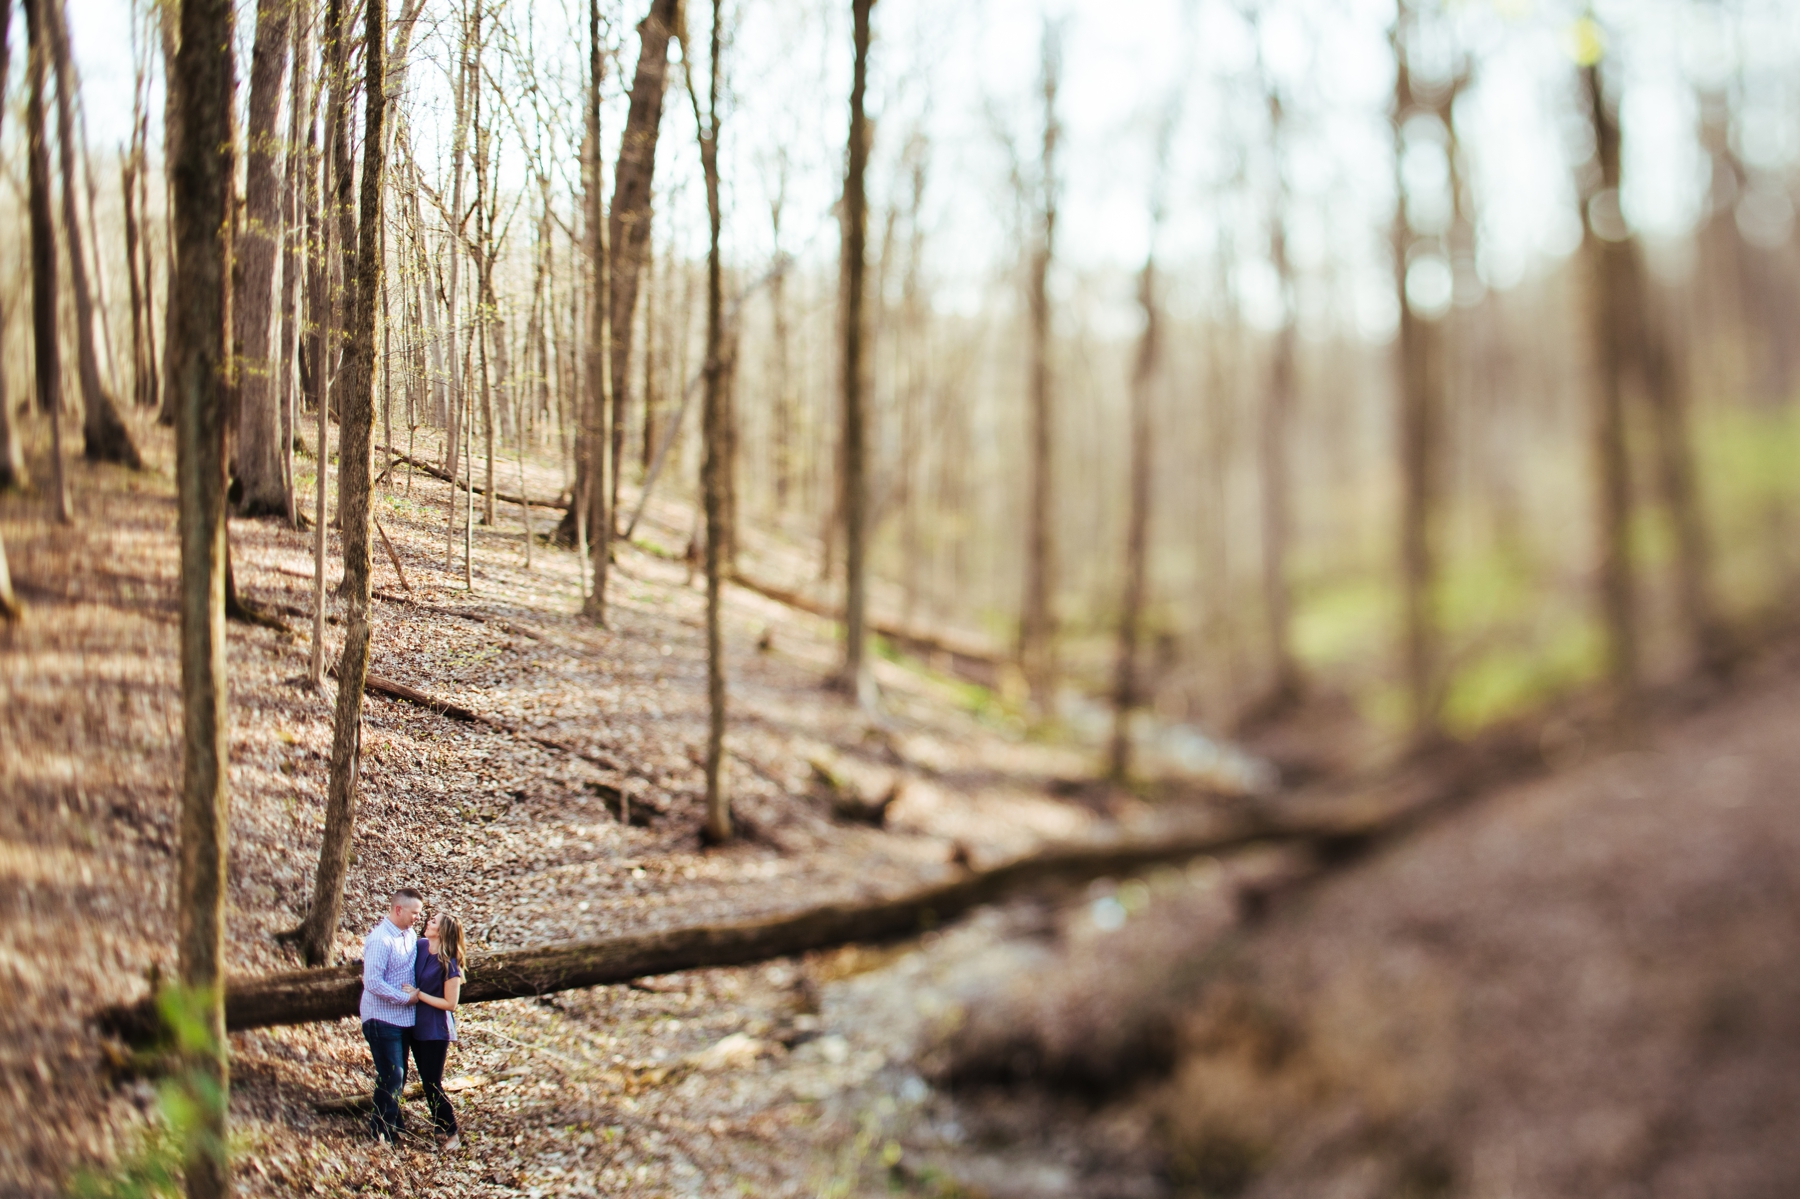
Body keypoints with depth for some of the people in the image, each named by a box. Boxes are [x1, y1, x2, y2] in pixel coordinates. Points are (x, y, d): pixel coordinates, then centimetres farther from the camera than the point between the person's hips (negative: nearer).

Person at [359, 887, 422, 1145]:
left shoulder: (410, 935, 5)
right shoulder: (380, 939, -20)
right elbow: (373, 982, -24)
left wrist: (413, 988, 3)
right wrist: (406, 998, -18)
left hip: (404, 1017, 8)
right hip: (383, 1019, -8)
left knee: (398, 1076, 17)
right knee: (390, 1077, -4)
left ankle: (392, 1123, 31)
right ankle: (382, 1132, 10)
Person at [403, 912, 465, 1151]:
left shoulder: (448, 964, -19)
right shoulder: (420, 946, -2)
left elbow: (450, 1003, -17)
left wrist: (419, 995, -17)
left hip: (436, 1030, -7)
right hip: (417, 1026, 7)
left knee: (433, 1084, -3)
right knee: (426, 1082, 14)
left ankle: (452, 1136, 10)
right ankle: (439, 1130, 27)